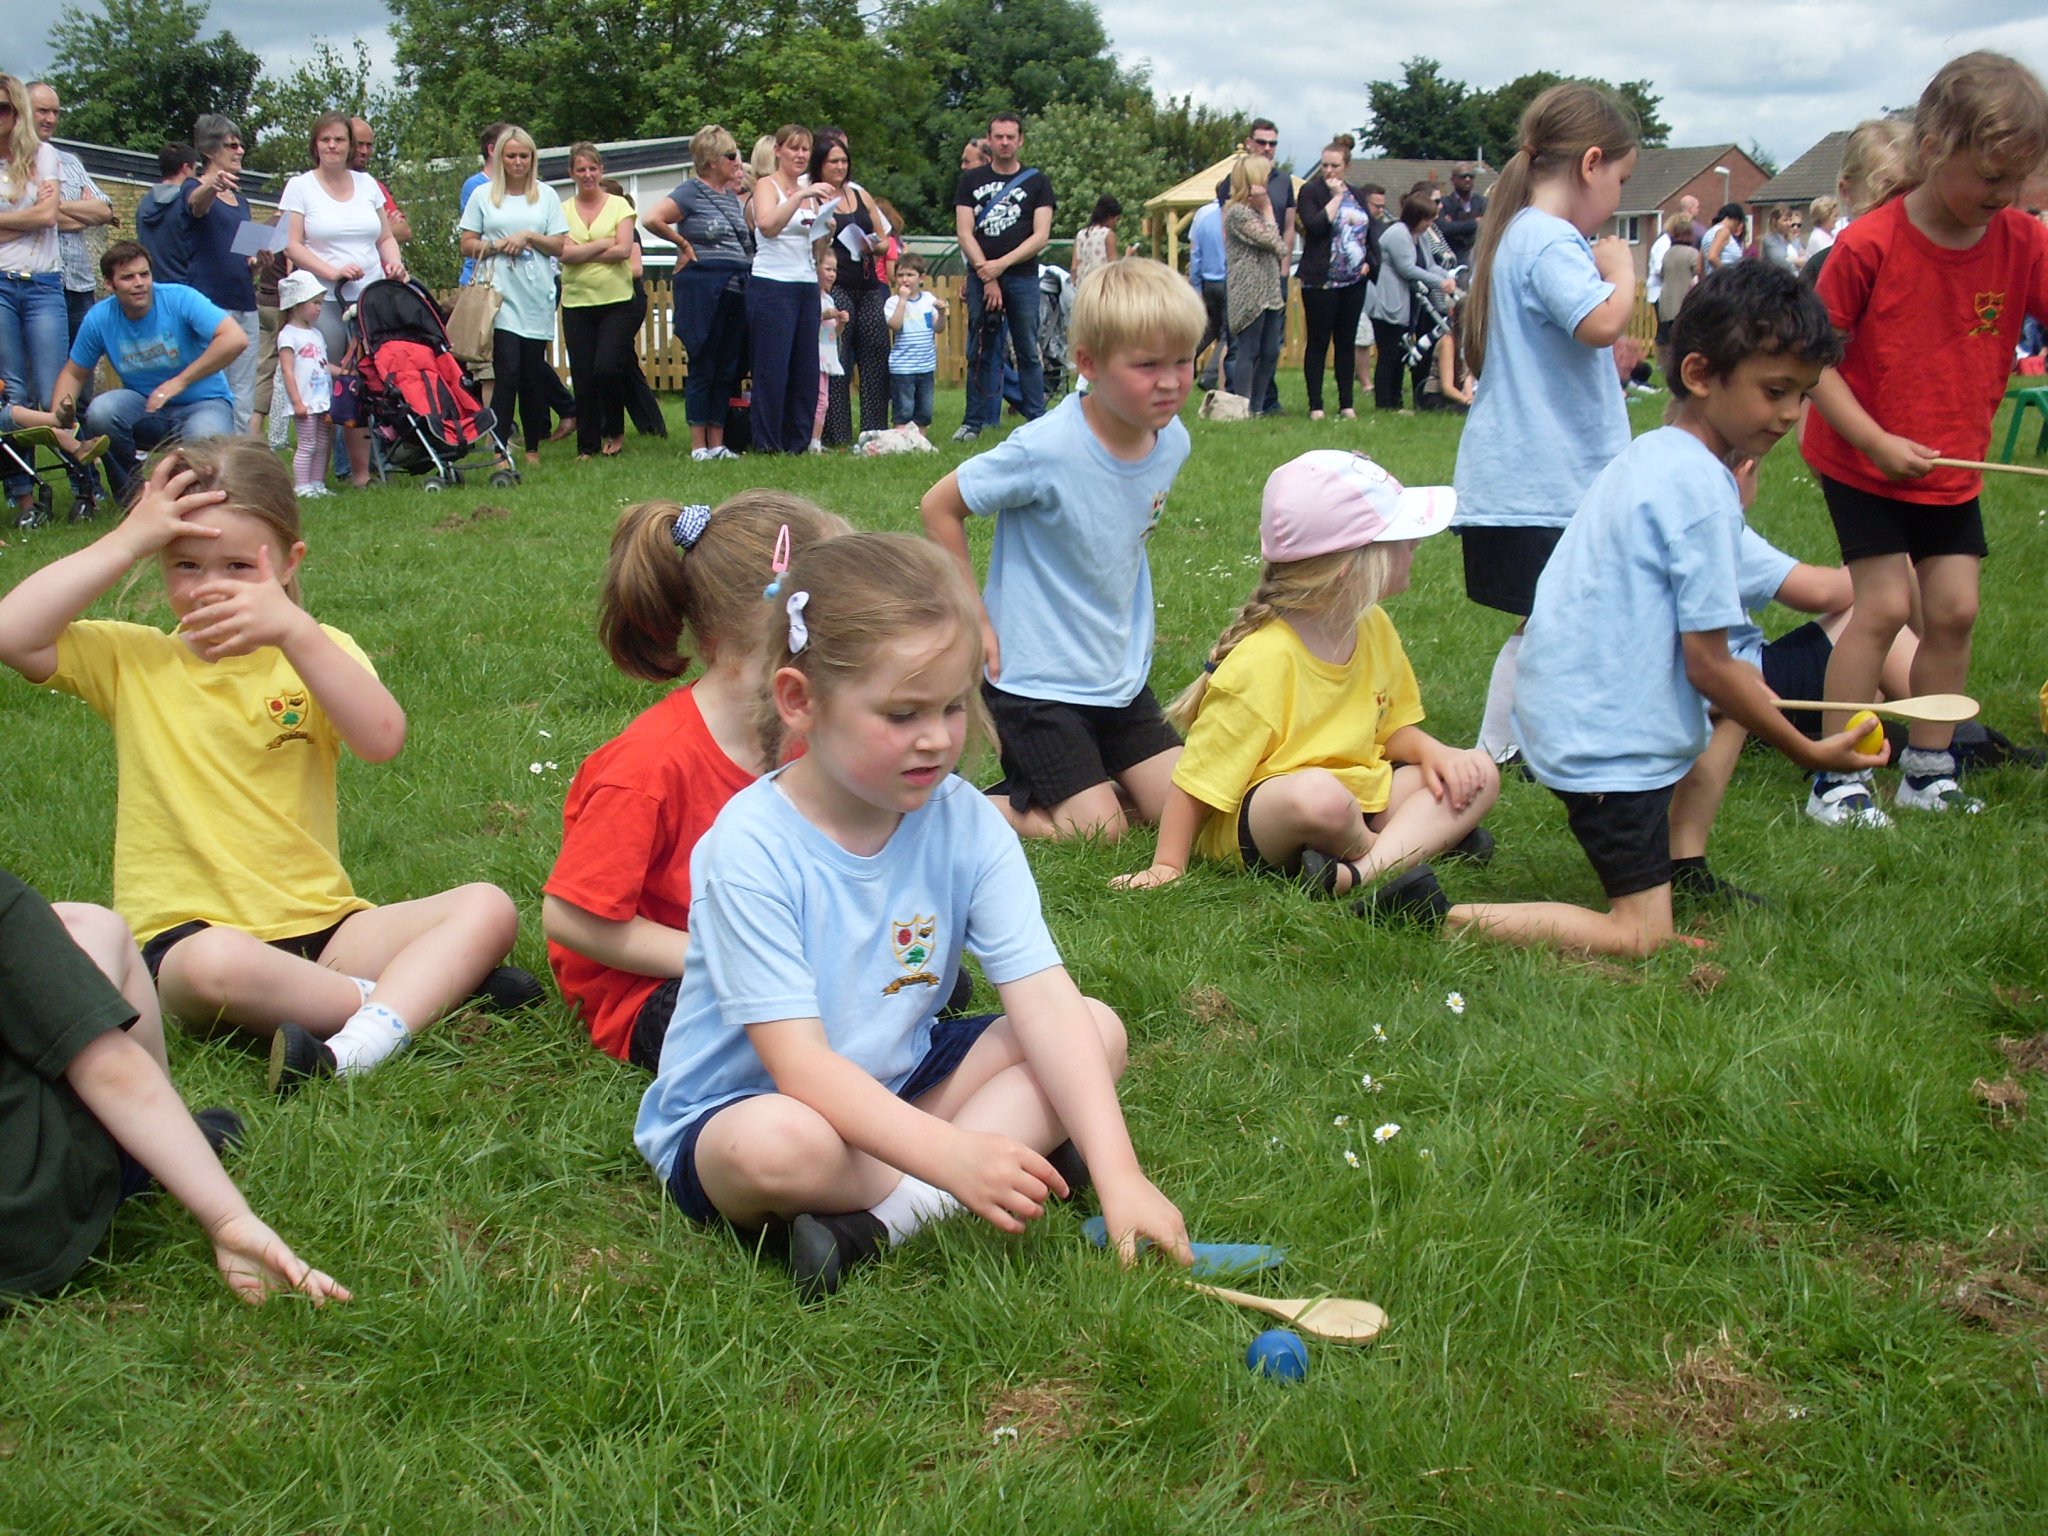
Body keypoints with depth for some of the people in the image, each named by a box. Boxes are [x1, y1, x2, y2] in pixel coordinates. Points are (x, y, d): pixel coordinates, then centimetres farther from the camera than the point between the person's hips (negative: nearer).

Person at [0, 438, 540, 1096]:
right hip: (190, 933, -2)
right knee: (216, 963, -38)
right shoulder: (132, 659, 6)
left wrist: (292, 629, -26)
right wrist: (126, 542, -11)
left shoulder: (316, 650, 7)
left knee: (488, 907, -18)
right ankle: (434, 983, -21)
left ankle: (365, 1037, -38)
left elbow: (383, 740, -15)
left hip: (322, 921, 2)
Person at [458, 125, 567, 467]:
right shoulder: (483, 195, 9)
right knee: (507, 372, -13)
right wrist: (497, 246, -10)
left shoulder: (546, 195, 13)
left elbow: (559, 246, 8)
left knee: (533, 375, 3)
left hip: (537, 296, 2)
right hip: (500, 295, -2)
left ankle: (533, 448, 12)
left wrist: (528, 237, -7)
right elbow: (467, 245, 7)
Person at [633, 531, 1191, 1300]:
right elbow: (800, 1064, -28)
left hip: (896, 1080, 6)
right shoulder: (751, 847, -24)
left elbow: (1046, 1002, -17)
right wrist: (952, 1155, -39)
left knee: (1099, 1028, -11)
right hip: (732, 1108, -5)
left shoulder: (965, 823, -10)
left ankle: (882, 1221, -22)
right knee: (779, 1144, -40)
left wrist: (1118, 1173, -29)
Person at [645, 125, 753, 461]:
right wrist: (684, 244, -8)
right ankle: (698, 445, 3)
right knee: (703, 367, -2)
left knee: (729, 369, 8)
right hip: (703, 287, -7)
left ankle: (717, 442, 14)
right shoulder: (691, 192, -5)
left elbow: (750, 234, 24)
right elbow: (652, 219, -16)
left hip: (736, 288, 7)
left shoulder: (732, 196, 17)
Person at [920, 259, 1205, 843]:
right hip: (1037, 680, -7)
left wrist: (1133, 631, 10)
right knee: (1099, 829, -10)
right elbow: (940, 506, -13)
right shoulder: (1047, 450, -24)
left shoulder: (1172, 440, -4)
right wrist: (974, 619, -12)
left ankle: (1065, 779, 23)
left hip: (1122, 678, 7)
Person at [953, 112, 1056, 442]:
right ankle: (974, 421, 7)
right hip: (980, 277, 1)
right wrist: (987, 276, -8)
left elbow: (1041, 236, -2)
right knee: (979, 352, 3)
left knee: (1028, 352, 0)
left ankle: (1037, 421, 2)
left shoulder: (1037, 182, 7)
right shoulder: (970, 180, 10)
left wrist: (1001, 264, -11)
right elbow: (964, 232, 3)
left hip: (1022, 278, -1)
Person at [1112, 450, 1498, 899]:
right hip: (1251, 826, -9)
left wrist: (1432, 751, -6)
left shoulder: (1373, 627, 2)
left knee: (1479, 773, -4)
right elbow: (1198, 779, -18)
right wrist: (1168, 866, -20)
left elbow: (1393, 726, 15)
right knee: (1319, 794, -40)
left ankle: (1357, 874, -27)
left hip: (1359, 798, 9)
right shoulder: (1262, 661, -23)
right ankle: (1427, 835, -8)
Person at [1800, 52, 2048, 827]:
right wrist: (1877, 441, -21)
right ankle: (1835, 777, 1)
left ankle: (1927, 770, 19)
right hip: (1862, 464, -5)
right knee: (1885, 604, -10)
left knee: (1954, 610, 4)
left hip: (1952, 467, 5)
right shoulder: (1869, 246, -19)